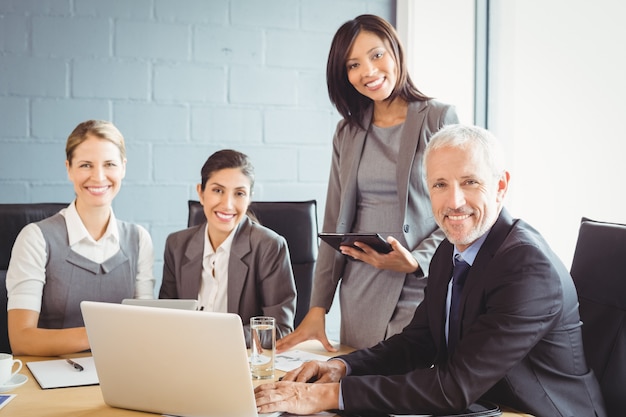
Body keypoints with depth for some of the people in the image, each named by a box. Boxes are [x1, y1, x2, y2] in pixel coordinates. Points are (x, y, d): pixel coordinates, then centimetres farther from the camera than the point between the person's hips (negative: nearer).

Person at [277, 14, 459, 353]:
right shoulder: (348, 132, 11)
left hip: (421, 291, -3)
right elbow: (335, 224, 10)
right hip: (360, 295, 4)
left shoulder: (439, 118, -2)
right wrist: (318, 307, 4)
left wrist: (415, 261, -21)